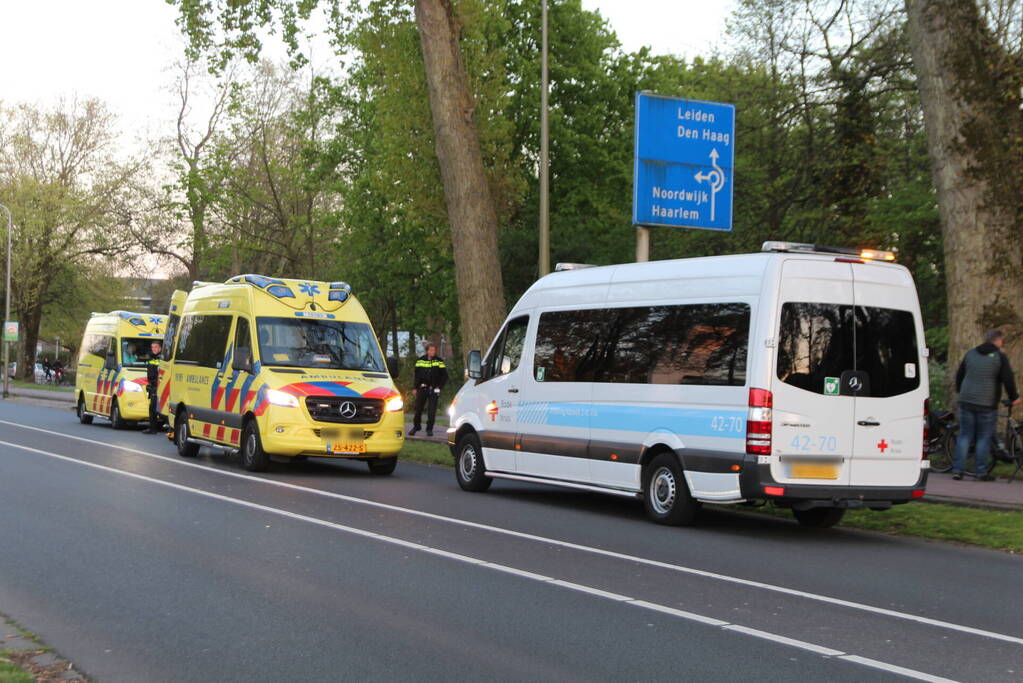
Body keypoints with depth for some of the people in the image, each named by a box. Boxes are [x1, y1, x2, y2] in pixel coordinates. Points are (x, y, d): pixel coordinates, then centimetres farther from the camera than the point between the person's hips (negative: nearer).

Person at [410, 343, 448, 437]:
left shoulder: (439, 361, -1)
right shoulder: (420, 360, 6)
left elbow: (444, 376, 3)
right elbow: (416, 374, 13)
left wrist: (439, 386, -5)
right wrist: (415, 387, 8)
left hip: (433, 389, -2)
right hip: (422, 388, 2)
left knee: (432, 410, -5)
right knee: (418, 408, 7)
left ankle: (429, 429, 3)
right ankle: (416, 426, 23)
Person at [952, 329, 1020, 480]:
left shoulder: (970, 354, 10)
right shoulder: (1000, 357, -5)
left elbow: (959, 375, 18)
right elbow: (1008, 379, -9)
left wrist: (960, 392, 32)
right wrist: (1014, 397, 4)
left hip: (966, 401, 4)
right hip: (987, 405, -4)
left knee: (964, 436, 8)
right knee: (984, 438, 4)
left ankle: (957, 470, 1)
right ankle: (981, 472, 5)